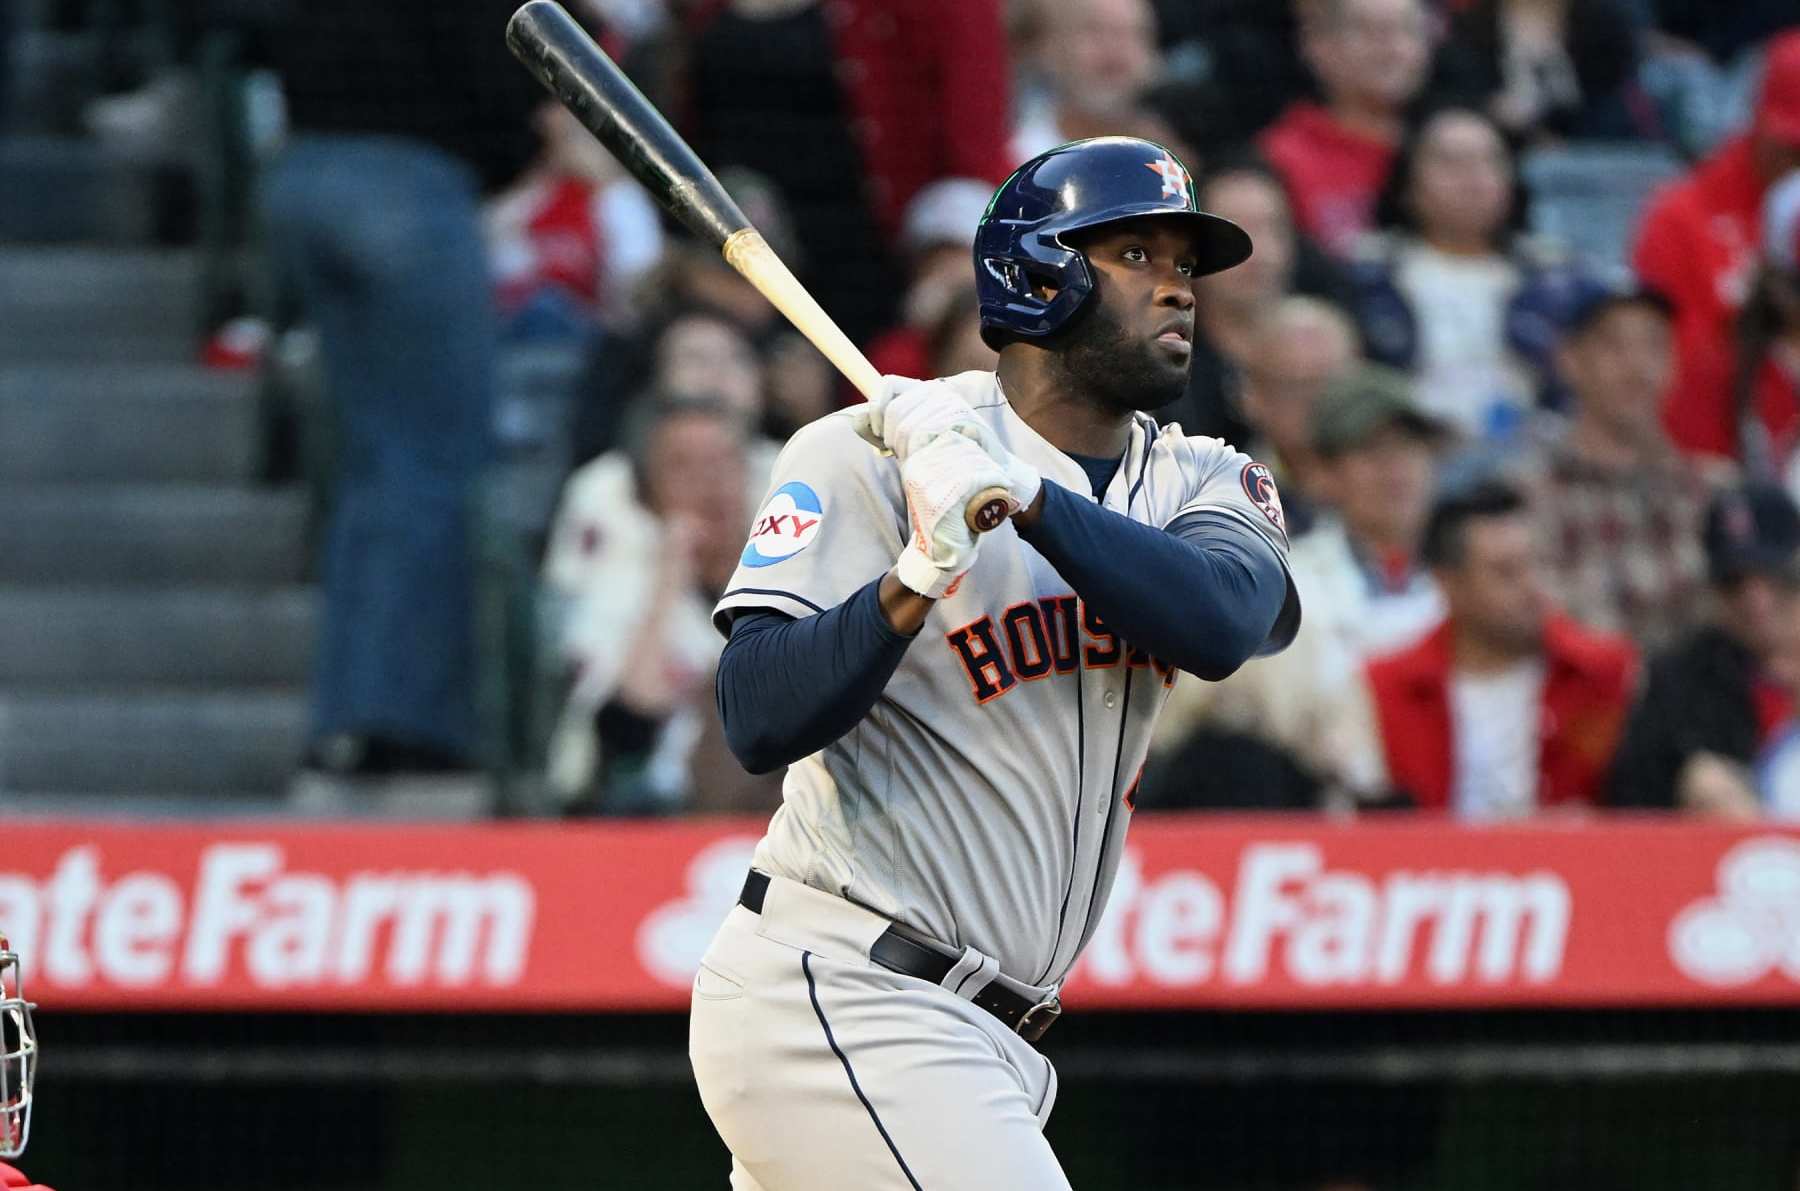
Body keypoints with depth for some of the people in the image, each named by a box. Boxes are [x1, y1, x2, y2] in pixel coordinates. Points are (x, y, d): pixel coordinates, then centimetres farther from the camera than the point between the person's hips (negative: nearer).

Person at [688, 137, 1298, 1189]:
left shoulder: (1200, 483, 10)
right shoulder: (865, 458, -6)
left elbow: (1225, 624, -14)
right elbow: (761, 724, -17)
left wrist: (1028, 496, -27)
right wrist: (915, 581, -32)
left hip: (983, 1041, 7)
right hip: (837, 1002, -7)